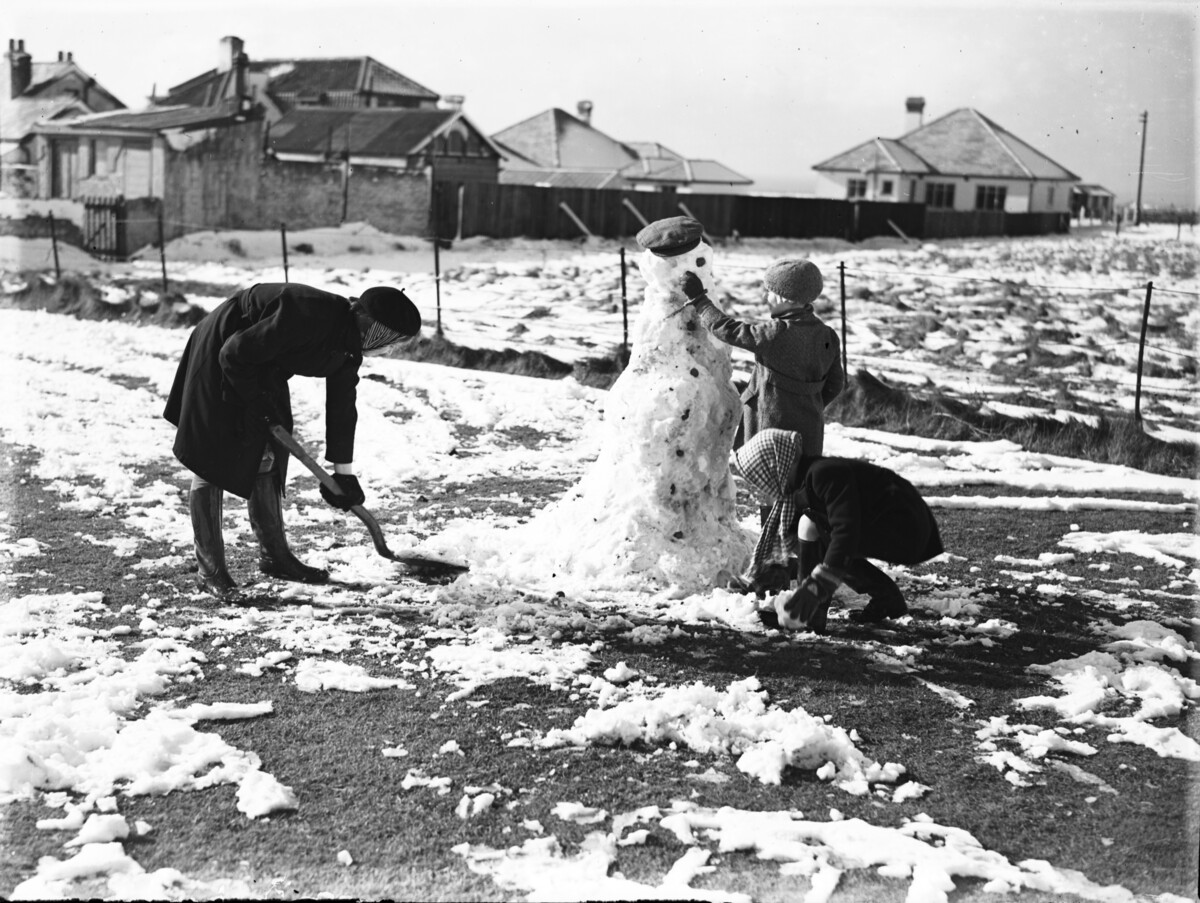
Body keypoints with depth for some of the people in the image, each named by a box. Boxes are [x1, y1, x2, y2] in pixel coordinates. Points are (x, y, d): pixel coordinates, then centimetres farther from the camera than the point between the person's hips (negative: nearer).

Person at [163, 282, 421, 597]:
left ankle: (274, 555, 19)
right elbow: (234, 354, -30)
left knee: (267, 456, 10)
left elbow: (342, 406, 5)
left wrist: (343, 473, 9)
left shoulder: (348, 346, -6)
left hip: (262, 368, 9)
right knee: (211, 459, -6)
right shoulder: (308, 317, -34)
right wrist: (258, 402, -17)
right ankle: (210, 568, -3)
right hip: (217, 361, -9)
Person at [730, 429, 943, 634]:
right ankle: (888, 599, 17)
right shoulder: (801, 484, 12)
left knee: (811, 527, -17)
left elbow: (845, 530, -31)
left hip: (906, 530, -10)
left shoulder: (824, 474, -20)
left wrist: (817, 585, -35)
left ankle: (811, 614, -11)